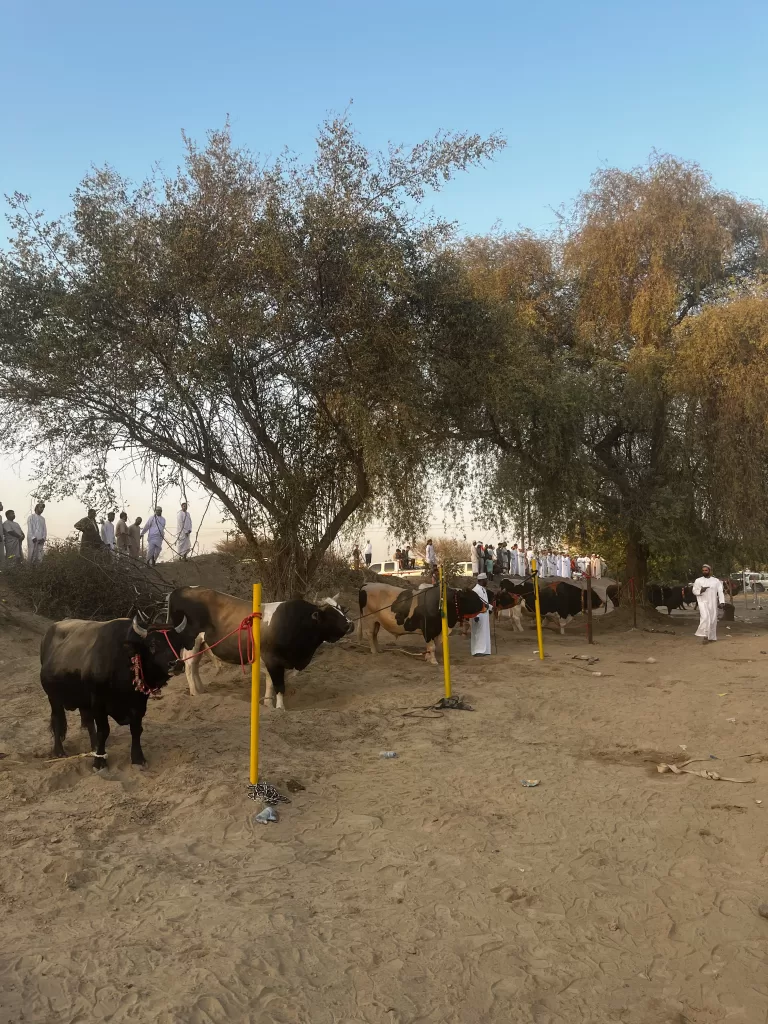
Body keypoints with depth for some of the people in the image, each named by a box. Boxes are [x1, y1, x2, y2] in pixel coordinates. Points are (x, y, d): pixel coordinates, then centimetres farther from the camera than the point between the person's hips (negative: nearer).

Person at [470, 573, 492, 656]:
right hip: (479, 614, -10)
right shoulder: (476, 589, -17)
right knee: (478, 633, -5)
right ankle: (477, 651, 0)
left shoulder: (483, 589, 13)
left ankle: (483, 650, 20)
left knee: (485, 633, 13)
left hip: (485, 614, 10)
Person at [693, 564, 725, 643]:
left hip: (713, 603, 2)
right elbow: (694, 591, 6)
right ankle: (705, 635, -20)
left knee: (713, 620, 6)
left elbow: (720, 592, 2)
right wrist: (700, 591, -16)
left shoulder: (716, 581, 6)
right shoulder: (698, 581, 4)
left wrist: (722, 602, -8)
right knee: (705, 617, -19)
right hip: (703, 602, -2)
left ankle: (712, 636, 19)